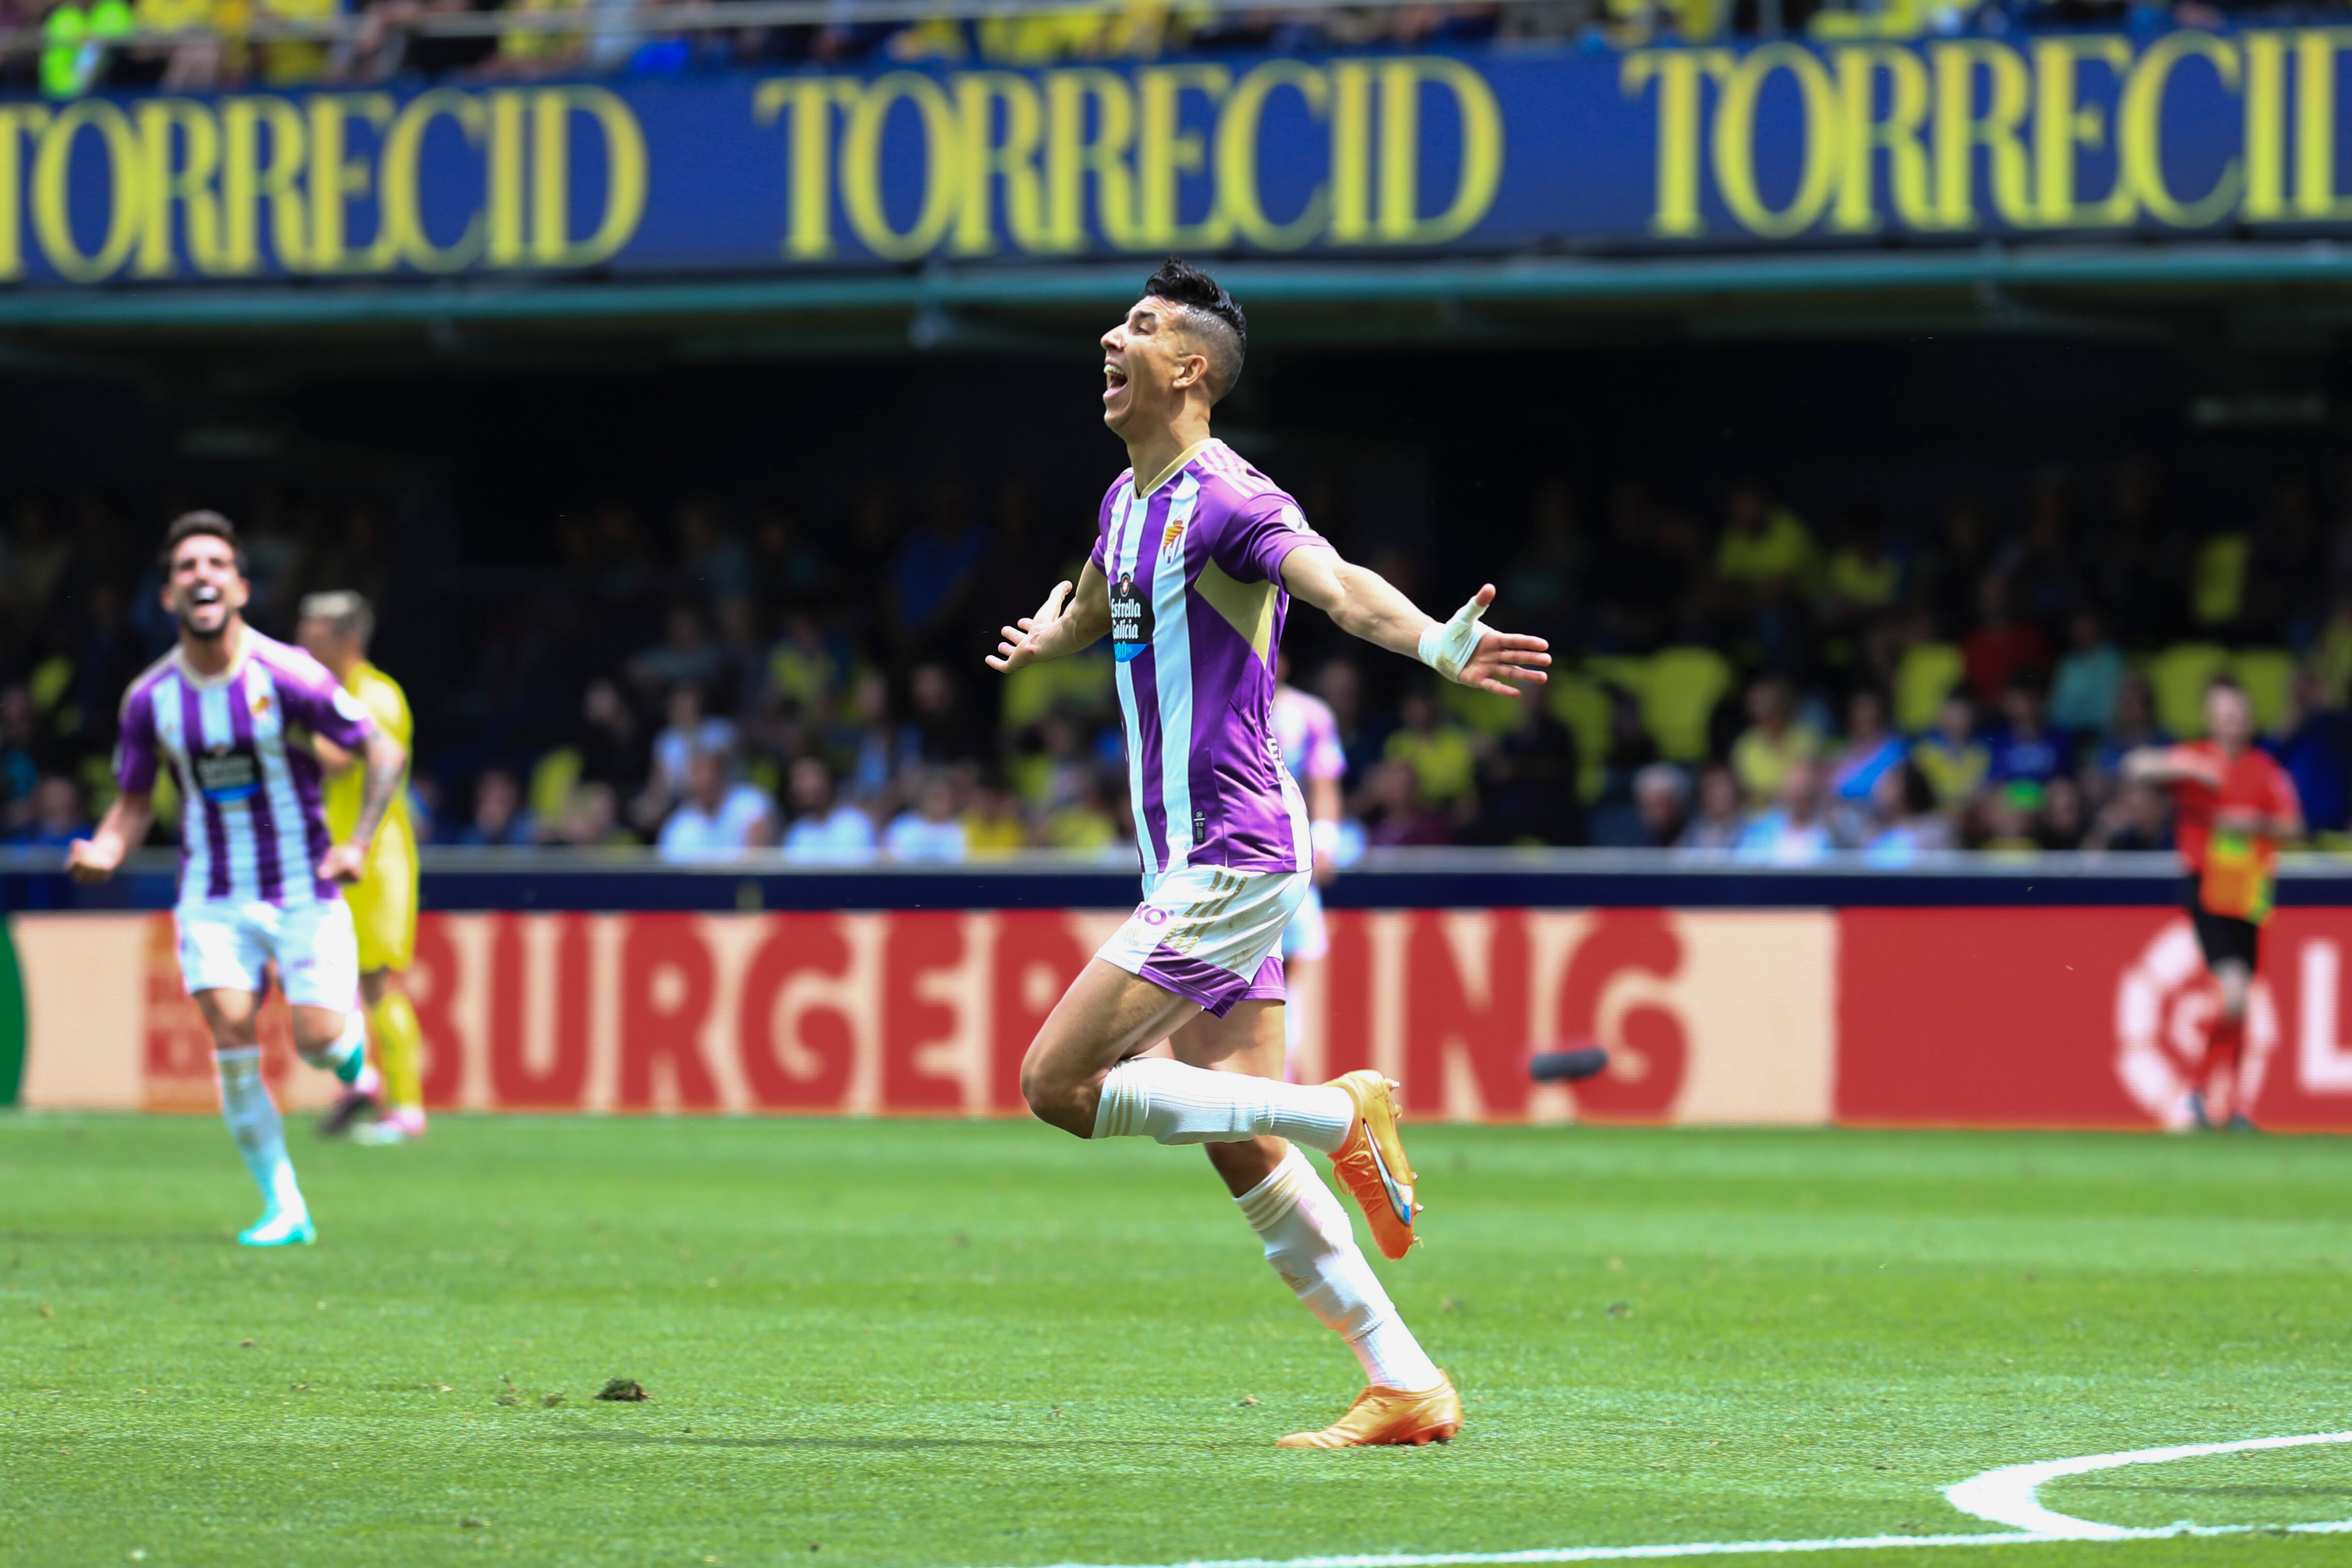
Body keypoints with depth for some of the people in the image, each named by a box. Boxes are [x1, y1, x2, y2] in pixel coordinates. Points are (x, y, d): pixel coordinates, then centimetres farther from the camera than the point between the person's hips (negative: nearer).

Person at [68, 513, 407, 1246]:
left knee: (317, 1039, -10)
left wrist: (359, 843, -20)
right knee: (232, 1038, -13)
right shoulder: (150, 698, -4)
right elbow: (135, 801, 8)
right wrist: (106, 851, -14)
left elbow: (385, 753, -8)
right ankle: (284, 1208, -3)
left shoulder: (286, 676, -15)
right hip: (214, 896, 2)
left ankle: (352, 1048, 31)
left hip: (304, 890, -2)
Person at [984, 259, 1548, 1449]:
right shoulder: (1126, 503, 13)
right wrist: (1044, 642, 51)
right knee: (1244, 1152, 4)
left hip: (1230, 857, -9)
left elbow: (1338, 583, -34)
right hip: (1197, 863, 9)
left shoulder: (1226, 502, -15)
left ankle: (1341, 1115, -6)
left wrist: (1435, 645, -50)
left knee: (1058, 1083, -13)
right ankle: (1405, 1387, 5)